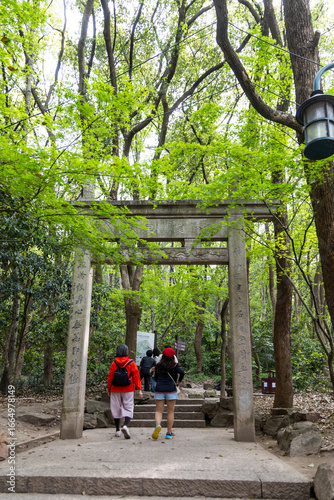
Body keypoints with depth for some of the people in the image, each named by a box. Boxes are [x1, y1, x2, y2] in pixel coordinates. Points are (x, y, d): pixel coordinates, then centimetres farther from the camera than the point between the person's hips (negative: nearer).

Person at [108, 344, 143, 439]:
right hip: (128, 390, -1)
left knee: (116, 409, 13)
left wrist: (109, 390, 12)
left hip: (115, 390, 1)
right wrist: (139, 389, -3)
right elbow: (136, 376, -6)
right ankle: (126, 426, -19)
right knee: (128, 408, 5)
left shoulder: (114, 363, -2)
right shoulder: (131, 363, -4)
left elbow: (110, 377, 1)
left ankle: (117, 430, 19)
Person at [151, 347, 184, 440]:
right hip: (171, 390, -2)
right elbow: (182, 372, -17)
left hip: (159, 389, 2)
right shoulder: (174, 365, -2)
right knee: (170, 412, 8)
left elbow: (155, 377, 13)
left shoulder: (158, 365, 6)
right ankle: (169, 433, 12)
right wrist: (178, 382, -2)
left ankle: (158, 425, -22)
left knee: (159, 411, 6)